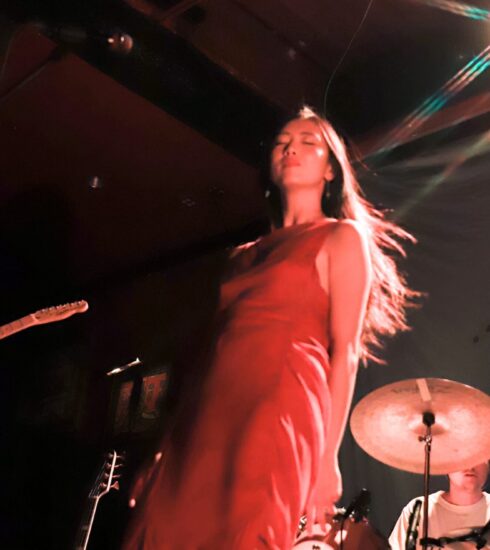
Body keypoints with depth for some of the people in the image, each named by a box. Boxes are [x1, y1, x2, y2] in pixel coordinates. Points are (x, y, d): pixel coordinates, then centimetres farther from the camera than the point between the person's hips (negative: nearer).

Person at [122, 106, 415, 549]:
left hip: (279, 406, -6)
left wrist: (326, 455, -9)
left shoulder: (342, 238, 10)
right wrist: (164, 445, 13)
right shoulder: (246, 254, 27)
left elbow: (345, 351, 0)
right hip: (213, 412, 6)